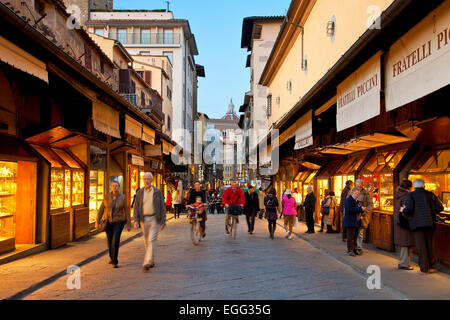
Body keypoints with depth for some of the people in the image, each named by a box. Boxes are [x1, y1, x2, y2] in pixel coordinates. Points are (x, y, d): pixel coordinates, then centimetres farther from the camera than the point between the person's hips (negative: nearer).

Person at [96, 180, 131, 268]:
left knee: (116, 241, -17)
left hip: (119, 221, -3)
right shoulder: (107, 197, -4)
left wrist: (129, 224, -4)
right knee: (110, 241, 14)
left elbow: (126, 211, -4)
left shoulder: (122, 197, -8)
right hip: (108, 221, 3)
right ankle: (112, 257, 40)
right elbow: (101, 209, 2)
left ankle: (114, 262, -11)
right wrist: (98, 222, -1)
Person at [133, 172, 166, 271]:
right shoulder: (140, 192, 6)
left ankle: (148, 262, -18)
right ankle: (151, 261, 24)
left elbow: (162, 207, 0)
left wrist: (163, 221, -4)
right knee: (146, 241, 10)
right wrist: (136, 220, -7)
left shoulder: (157, 192, 0)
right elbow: (136, 207, 5)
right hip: (144, 219, 3)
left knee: (152, 240, -13)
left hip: (154, 219, -3)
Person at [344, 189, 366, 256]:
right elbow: (349, 210, -23)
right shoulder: (348, 200, -10)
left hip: (357, 222, 8)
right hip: (351, 222, -8)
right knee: (351, 236, -3)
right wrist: (360, 209, -22)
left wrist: (362, 209, 3)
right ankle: (350, 250, 2)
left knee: (355, 236, 11)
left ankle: (354, 249, 19)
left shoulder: (356, 200, 17)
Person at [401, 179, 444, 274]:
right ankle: (431, 266, 17)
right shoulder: (430, 194, 8)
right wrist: (431, 212, 19)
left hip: (418, 223, -3)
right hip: (430, 223, 3)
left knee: (421, 246, 1)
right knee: (429, 245, 14)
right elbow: (440, 207, 3)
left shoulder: (411, 195, -2)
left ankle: (424, 267, 3)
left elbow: (409, 208, -15)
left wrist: (403, 210, 5)